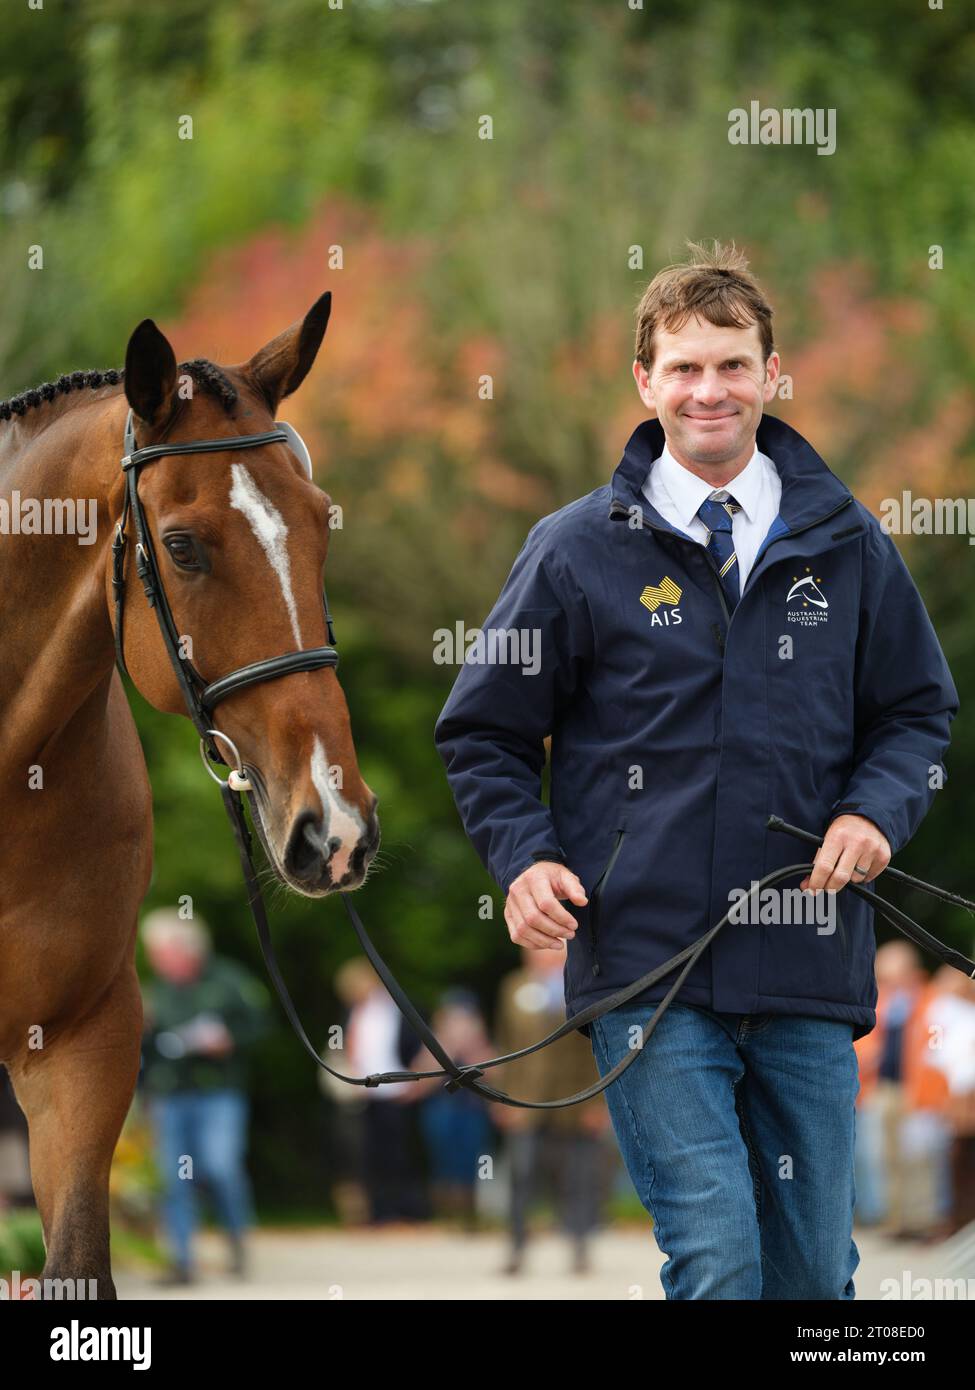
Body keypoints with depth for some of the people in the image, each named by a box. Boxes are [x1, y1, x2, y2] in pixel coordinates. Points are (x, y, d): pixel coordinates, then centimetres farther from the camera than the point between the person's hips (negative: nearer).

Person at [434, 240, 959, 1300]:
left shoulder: (847, 547, 8)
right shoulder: (579, 552, 2)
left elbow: (917, 710, 18)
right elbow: (483, 734, 8)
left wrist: (878, 811, -3)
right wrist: (524, 856, -9)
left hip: (809, 977, 3)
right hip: (646, 962, -3)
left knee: (817, 1270, 10)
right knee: (716, 1264, -14)